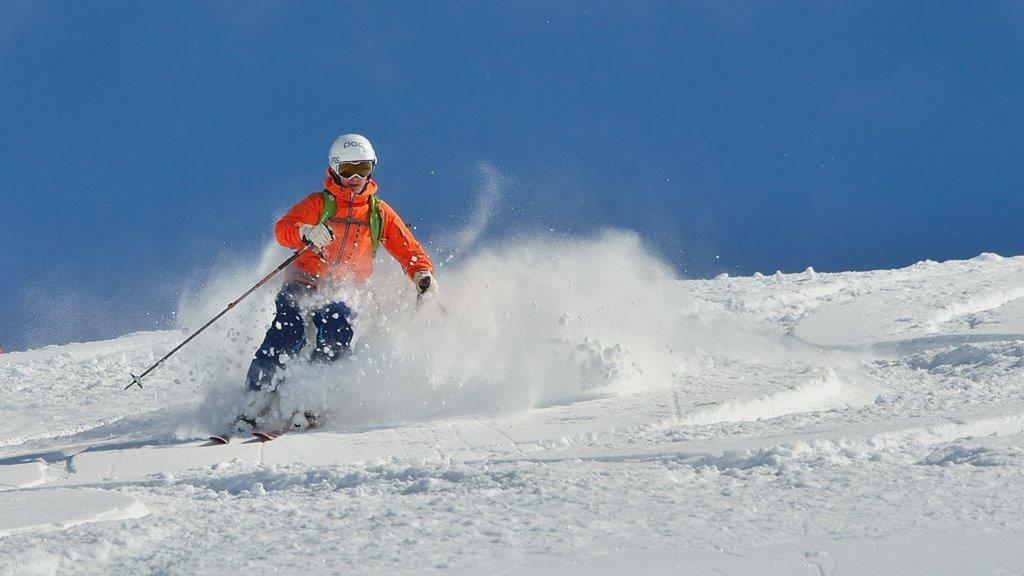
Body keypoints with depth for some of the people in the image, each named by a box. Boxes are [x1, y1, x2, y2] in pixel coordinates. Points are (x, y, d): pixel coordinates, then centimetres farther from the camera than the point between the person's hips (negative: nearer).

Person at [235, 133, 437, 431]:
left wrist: (423, 274, -6)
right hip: (304, 283, -1)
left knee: (338, 332, -30)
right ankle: (256, 403, -26)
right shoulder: (319, 203, 6)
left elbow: (408, 250, 16)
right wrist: (306, 233, -34)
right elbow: (283, 228, -10)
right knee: (287, 334, -27)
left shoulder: (379, 213, 15)